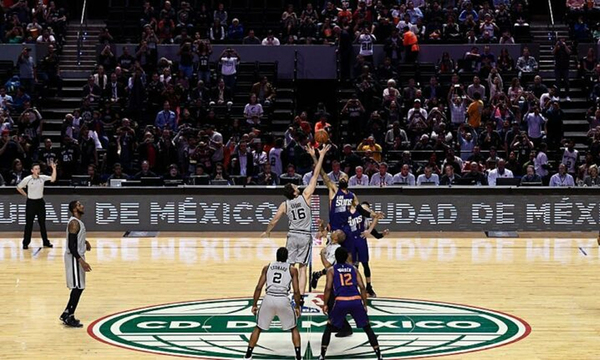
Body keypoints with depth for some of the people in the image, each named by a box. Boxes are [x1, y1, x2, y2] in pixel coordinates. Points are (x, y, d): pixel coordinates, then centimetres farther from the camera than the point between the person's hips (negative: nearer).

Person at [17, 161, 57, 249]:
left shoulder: (42, 178, -2)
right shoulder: (27, 179, -10)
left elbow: (53, 179, -14)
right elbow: (18, 188, 2)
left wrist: (54, 168, -22)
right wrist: (26, 195, 0)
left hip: (40, 202, 3)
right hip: (31, 202, -3)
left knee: (42, 223, 9)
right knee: (29, 224, 0)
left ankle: (46, 242, 16)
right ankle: (26, 243, 6)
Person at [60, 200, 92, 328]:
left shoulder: (78, 222, 11)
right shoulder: (74, 223, -20)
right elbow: (71, 245, -25)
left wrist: (85, 242, 12)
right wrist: (81, 261, -29)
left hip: (77, 257, 10)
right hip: (74, 258, -10)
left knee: (78, 287, 15)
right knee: (78, 287, -7)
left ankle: (66, 314, 22)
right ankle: (69, 317, -2)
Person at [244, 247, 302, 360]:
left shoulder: (267, 267, 15)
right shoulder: (292, 269, 10)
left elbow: (259, 288, 9)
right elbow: (296, 291, 5)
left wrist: (254, 305, 16)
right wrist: (297, 307, 17)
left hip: (268, 299, 1)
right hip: (283, 300, -1)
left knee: (258, 328, 20)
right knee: (294, 328, 20)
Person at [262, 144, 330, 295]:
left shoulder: (284, 205, -2)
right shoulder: (305, 196, -9)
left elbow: (274, 221, 5)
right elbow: (315, 175, -9)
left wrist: (267, 232, 25)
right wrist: (321, 155, -7)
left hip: (292, 235, 2)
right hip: (305, 236, -2)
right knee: (302, 268, 0)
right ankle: (301, 295, -6)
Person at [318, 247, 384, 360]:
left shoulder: (331, 270, 14)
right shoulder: (353, 269, 20)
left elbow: (328, 288, 1)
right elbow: (362, 287, 12)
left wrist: (325, 304, 8)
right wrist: (365, 304, 18)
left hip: (341, 302, -2)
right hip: (356, 301, 2)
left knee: (329, 327, 18)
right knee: (367, 328, 16)